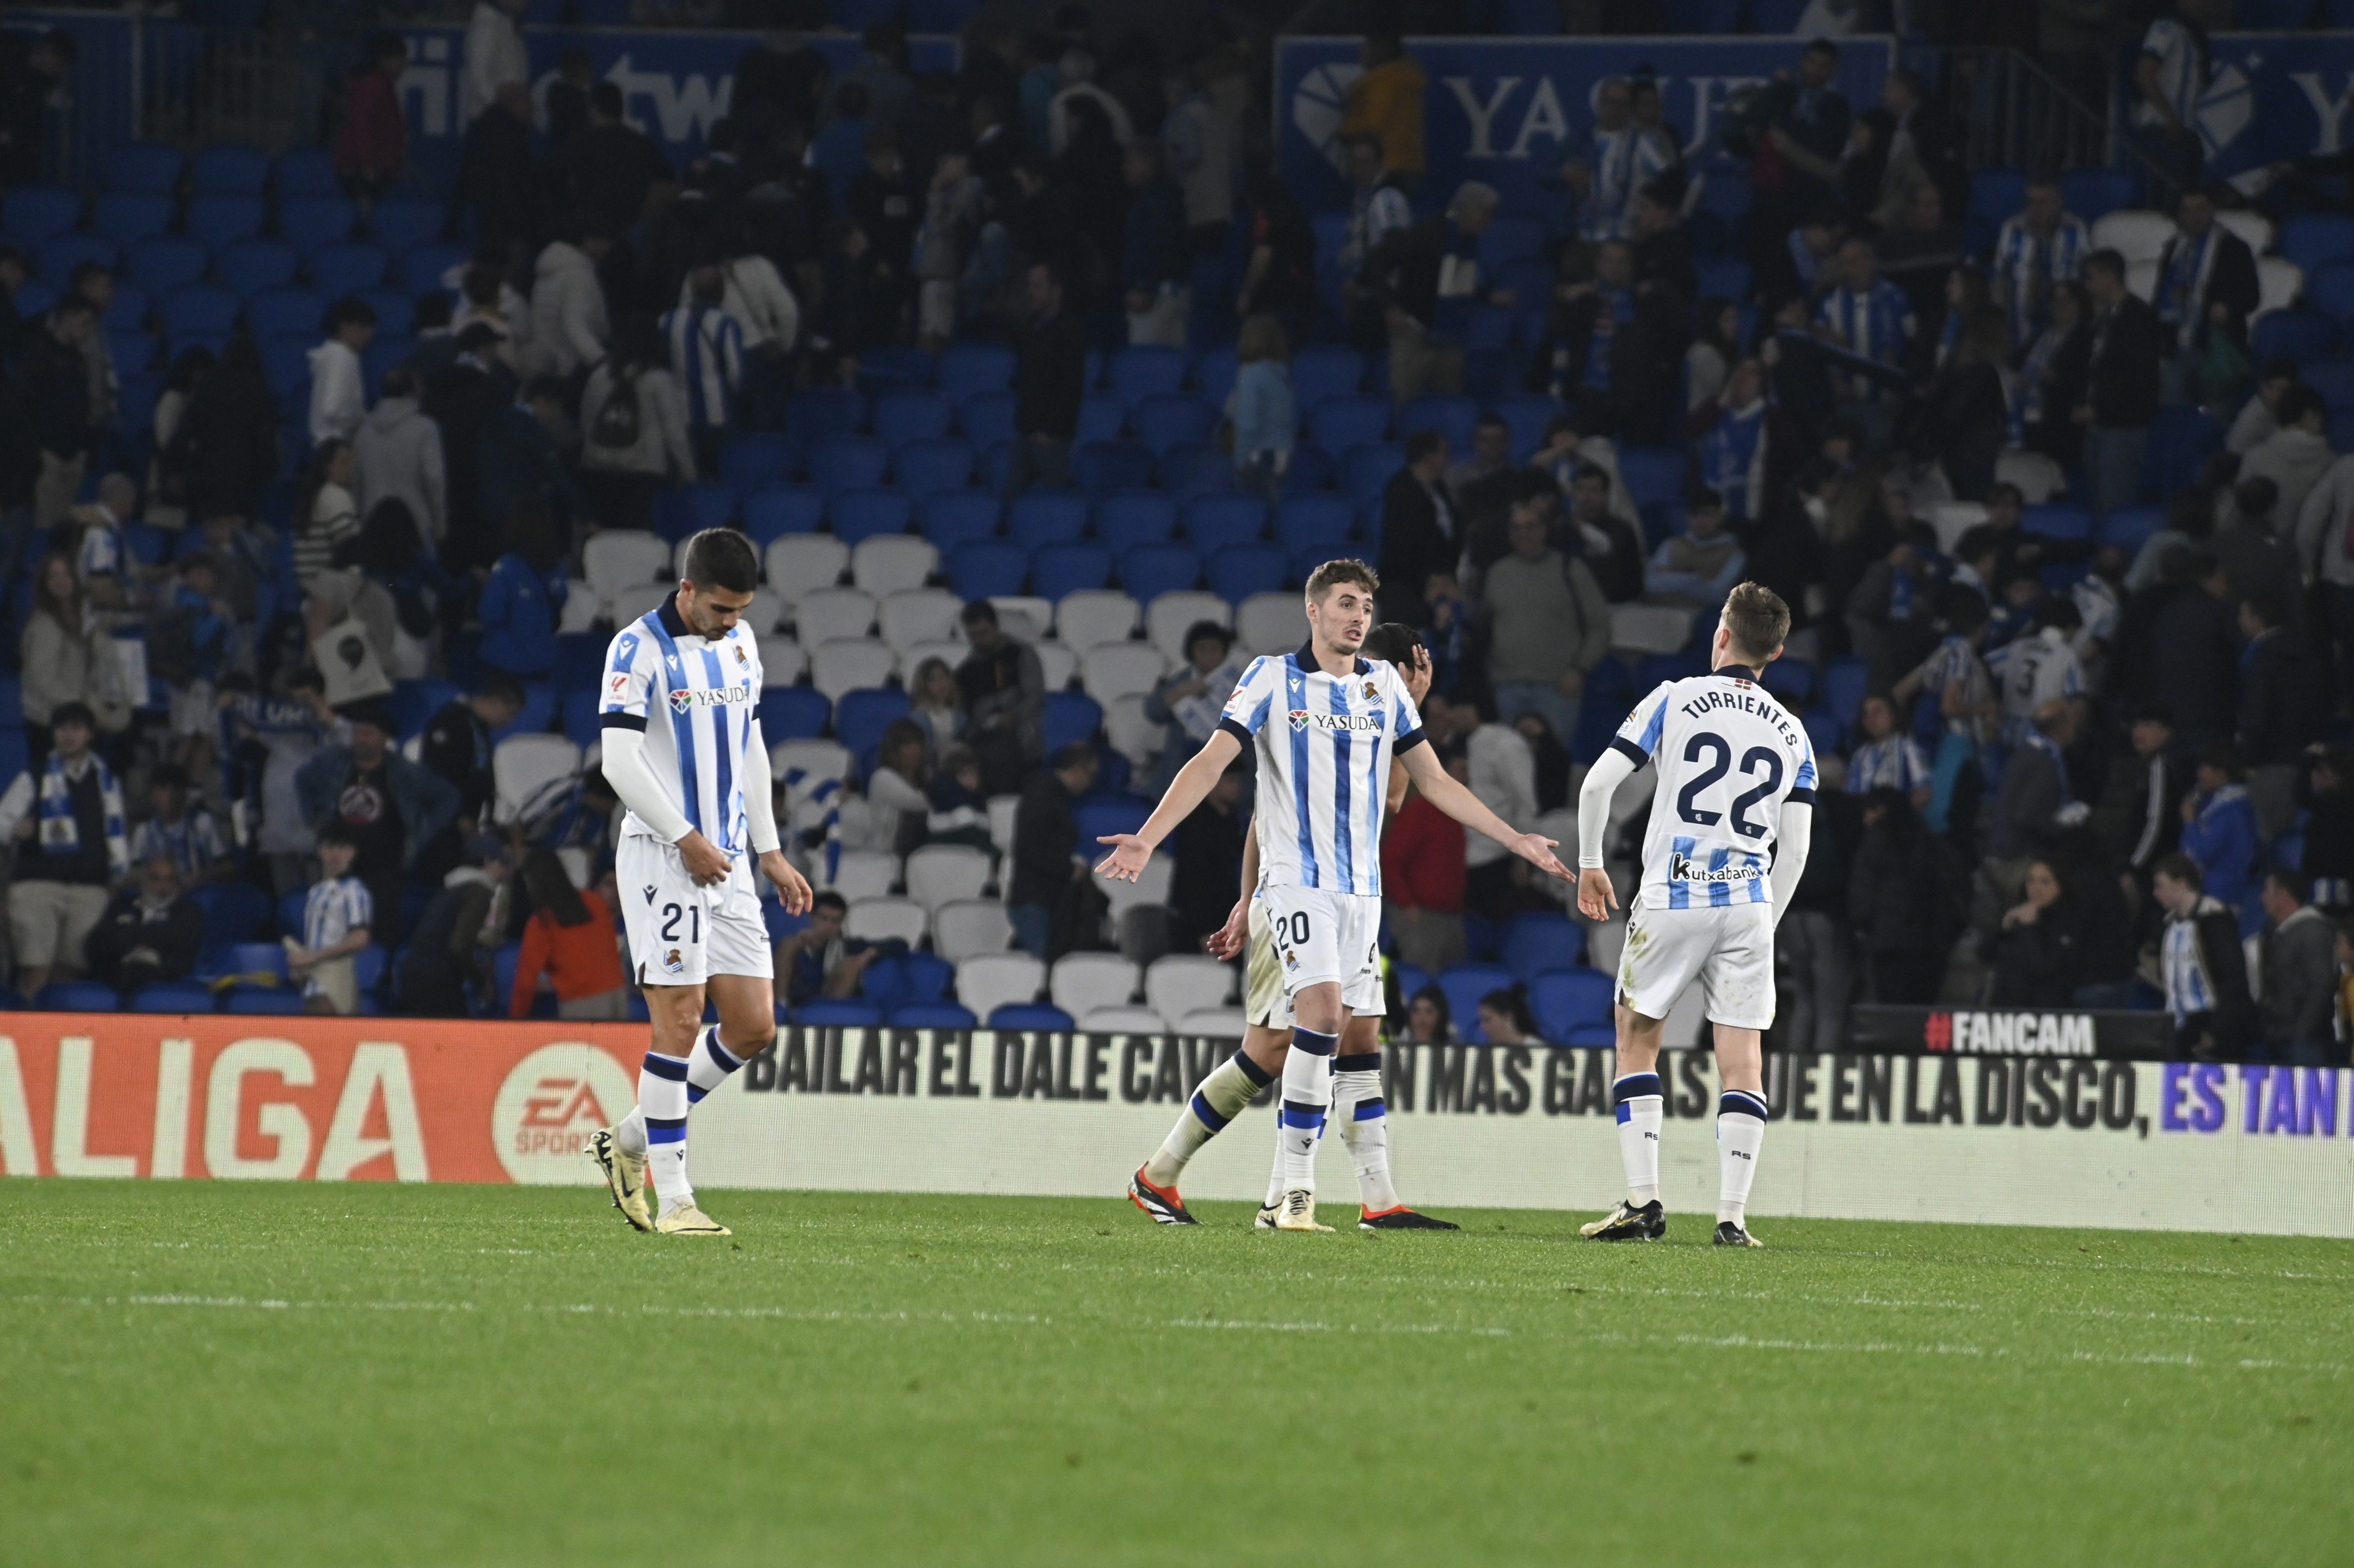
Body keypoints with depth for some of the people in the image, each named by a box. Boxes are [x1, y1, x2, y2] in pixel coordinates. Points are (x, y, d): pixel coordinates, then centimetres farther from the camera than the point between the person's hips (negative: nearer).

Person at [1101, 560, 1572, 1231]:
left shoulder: (1385, 684, 13)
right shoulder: (1272, 678, 0)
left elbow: (1433, 781, 19)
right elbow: (1209, 764, -4)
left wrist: (1515, 840, 16)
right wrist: (1145, 840, -16)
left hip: (1361, 888, 5)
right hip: (1296, 878, -5)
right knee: (1324, 1012, -24)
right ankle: (1297, 1189, -19)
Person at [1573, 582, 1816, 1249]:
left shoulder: (1674, 700, 1)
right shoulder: (1791, 733, 10)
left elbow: (1598, 783, -2)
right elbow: (1795, 850, 8)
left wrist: (1590, 865, 12)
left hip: (1671, 899, -2)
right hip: (1748, 904, 2)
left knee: (1637, 1039, 9)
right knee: (1742, 1058, 3)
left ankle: (1642, 1200, -1)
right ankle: (1732, 1214, -4)